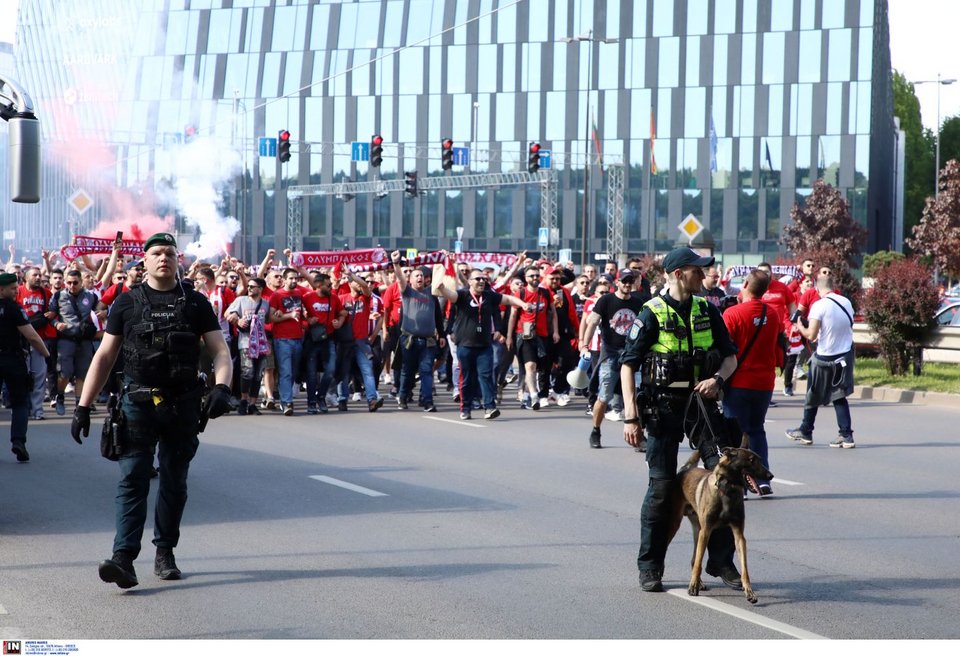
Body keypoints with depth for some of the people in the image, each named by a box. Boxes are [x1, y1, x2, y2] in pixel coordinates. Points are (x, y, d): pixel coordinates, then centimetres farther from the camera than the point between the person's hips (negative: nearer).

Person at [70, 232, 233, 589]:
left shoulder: (195, 303, 7)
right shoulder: (127, 303, 6)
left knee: (175, 482, 9)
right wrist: (83, 406, 0)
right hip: (138, 402, -1)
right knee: (132, 479, -11)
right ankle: (124, 558, -19)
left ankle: (165, 553, 22)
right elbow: (104, 356, 6)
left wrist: (222, 387, -18)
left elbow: (220, 351, 2)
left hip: (183, 405, 2)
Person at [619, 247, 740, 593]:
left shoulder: (707, 311, 7)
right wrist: (631, 416, -13)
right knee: (661, 486, -2)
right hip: (664, 407, -4)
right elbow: (628, 365, -7)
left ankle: (721, 560, 7)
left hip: (702, 403, 4)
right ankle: (650, 568, 9)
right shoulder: (652, 314, -6)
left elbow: (730, 355, 14)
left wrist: (718, 378, -9)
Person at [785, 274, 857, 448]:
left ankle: (805, 432, 25)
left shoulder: (819, 306, -17)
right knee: (839, 396, 11)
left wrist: (801, 327, 1)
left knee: (813, 396, 13)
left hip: (825, 357, -5)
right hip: (845, 355, 5)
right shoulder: (846, 302, 1)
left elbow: (811, 335, -20)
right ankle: (846, 435, 2)